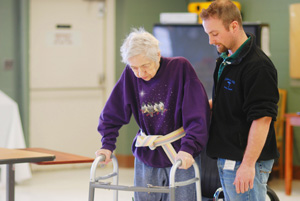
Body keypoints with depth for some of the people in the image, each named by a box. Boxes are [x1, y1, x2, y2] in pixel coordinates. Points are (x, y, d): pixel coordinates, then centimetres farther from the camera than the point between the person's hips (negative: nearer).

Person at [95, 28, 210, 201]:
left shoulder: (180, 67, -10)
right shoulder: (130, 75, -1)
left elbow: (198, 116, -14)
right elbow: (112, 115, 6)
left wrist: (188, 148, -24)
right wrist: (107, 146, -4)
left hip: (180, 158, -3)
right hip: (146, 158, 3)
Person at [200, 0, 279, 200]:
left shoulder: (258, 67, -19)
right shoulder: (225, 60, 12)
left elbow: (262, 118, -23)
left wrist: (248, 164, -25)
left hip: (245, 162, -10)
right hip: (228, 160, 10)